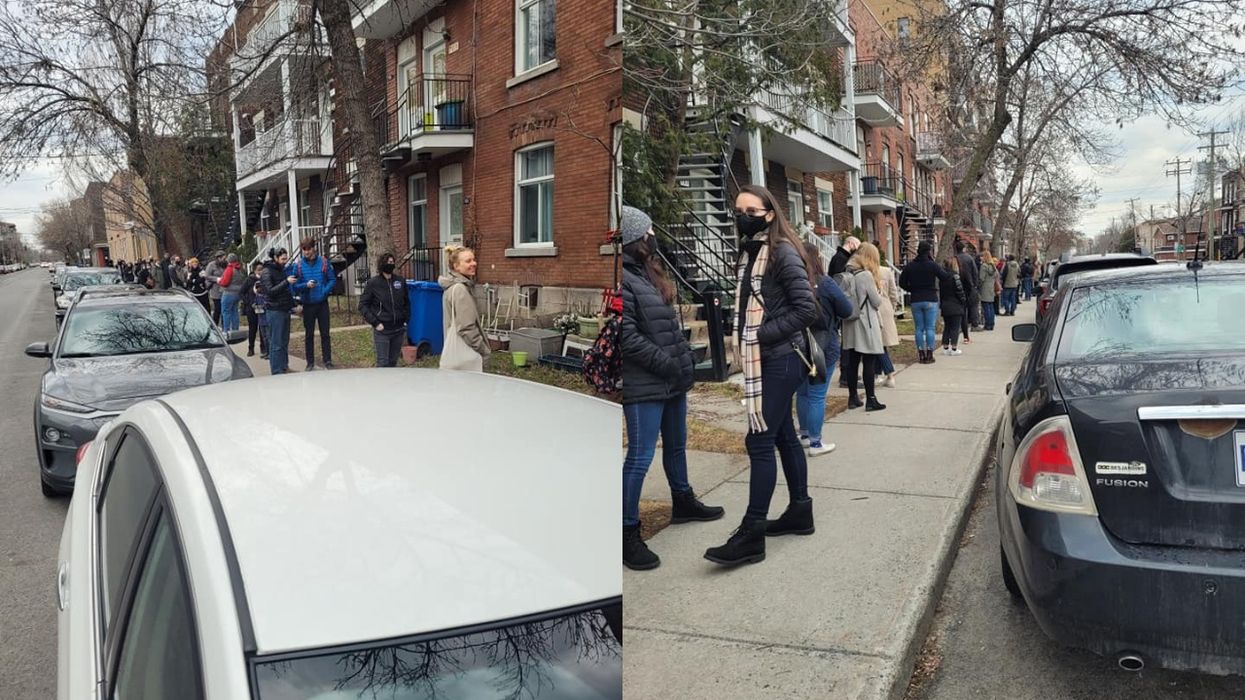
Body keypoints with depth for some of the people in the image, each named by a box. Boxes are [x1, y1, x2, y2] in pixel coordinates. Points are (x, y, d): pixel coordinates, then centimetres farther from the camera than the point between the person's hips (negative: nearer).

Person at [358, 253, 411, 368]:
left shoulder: (400, 281, 5)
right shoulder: (373, 283, -5)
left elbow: (406, 302, 16)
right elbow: (362, 305, -3)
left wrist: (406, 320, 7)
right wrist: (375, 323, -11)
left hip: (398, 329, 4)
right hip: (382, 330, -3)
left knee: (393, 361, 12)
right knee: (383, 363, -4)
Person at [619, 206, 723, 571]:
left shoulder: (648, 272, 13)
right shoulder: (623, 279, -16)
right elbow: (627, 337, -22)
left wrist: (686, 356, 9)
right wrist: (669, 364, -18)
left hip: (672, 380, 10)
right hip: (644, 385, -9)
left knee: (676, 445, 23)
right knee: (641, 456, -6)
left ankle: (683, 502, 42)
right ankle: (628, 531, 4)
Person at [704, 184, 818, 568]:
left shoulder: (782, 252, -13)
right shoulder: (748, 251, 12)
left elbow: (806, 308, -18)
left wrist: (763, 334, -18)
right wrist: (745, 342, 7)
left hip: (780, 360, -9)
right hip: (763, 360, 9)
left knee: (759, 441, -8)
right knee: (783, 436, 16)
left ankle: (751, 534, -3)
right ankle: (799, 511, 28)